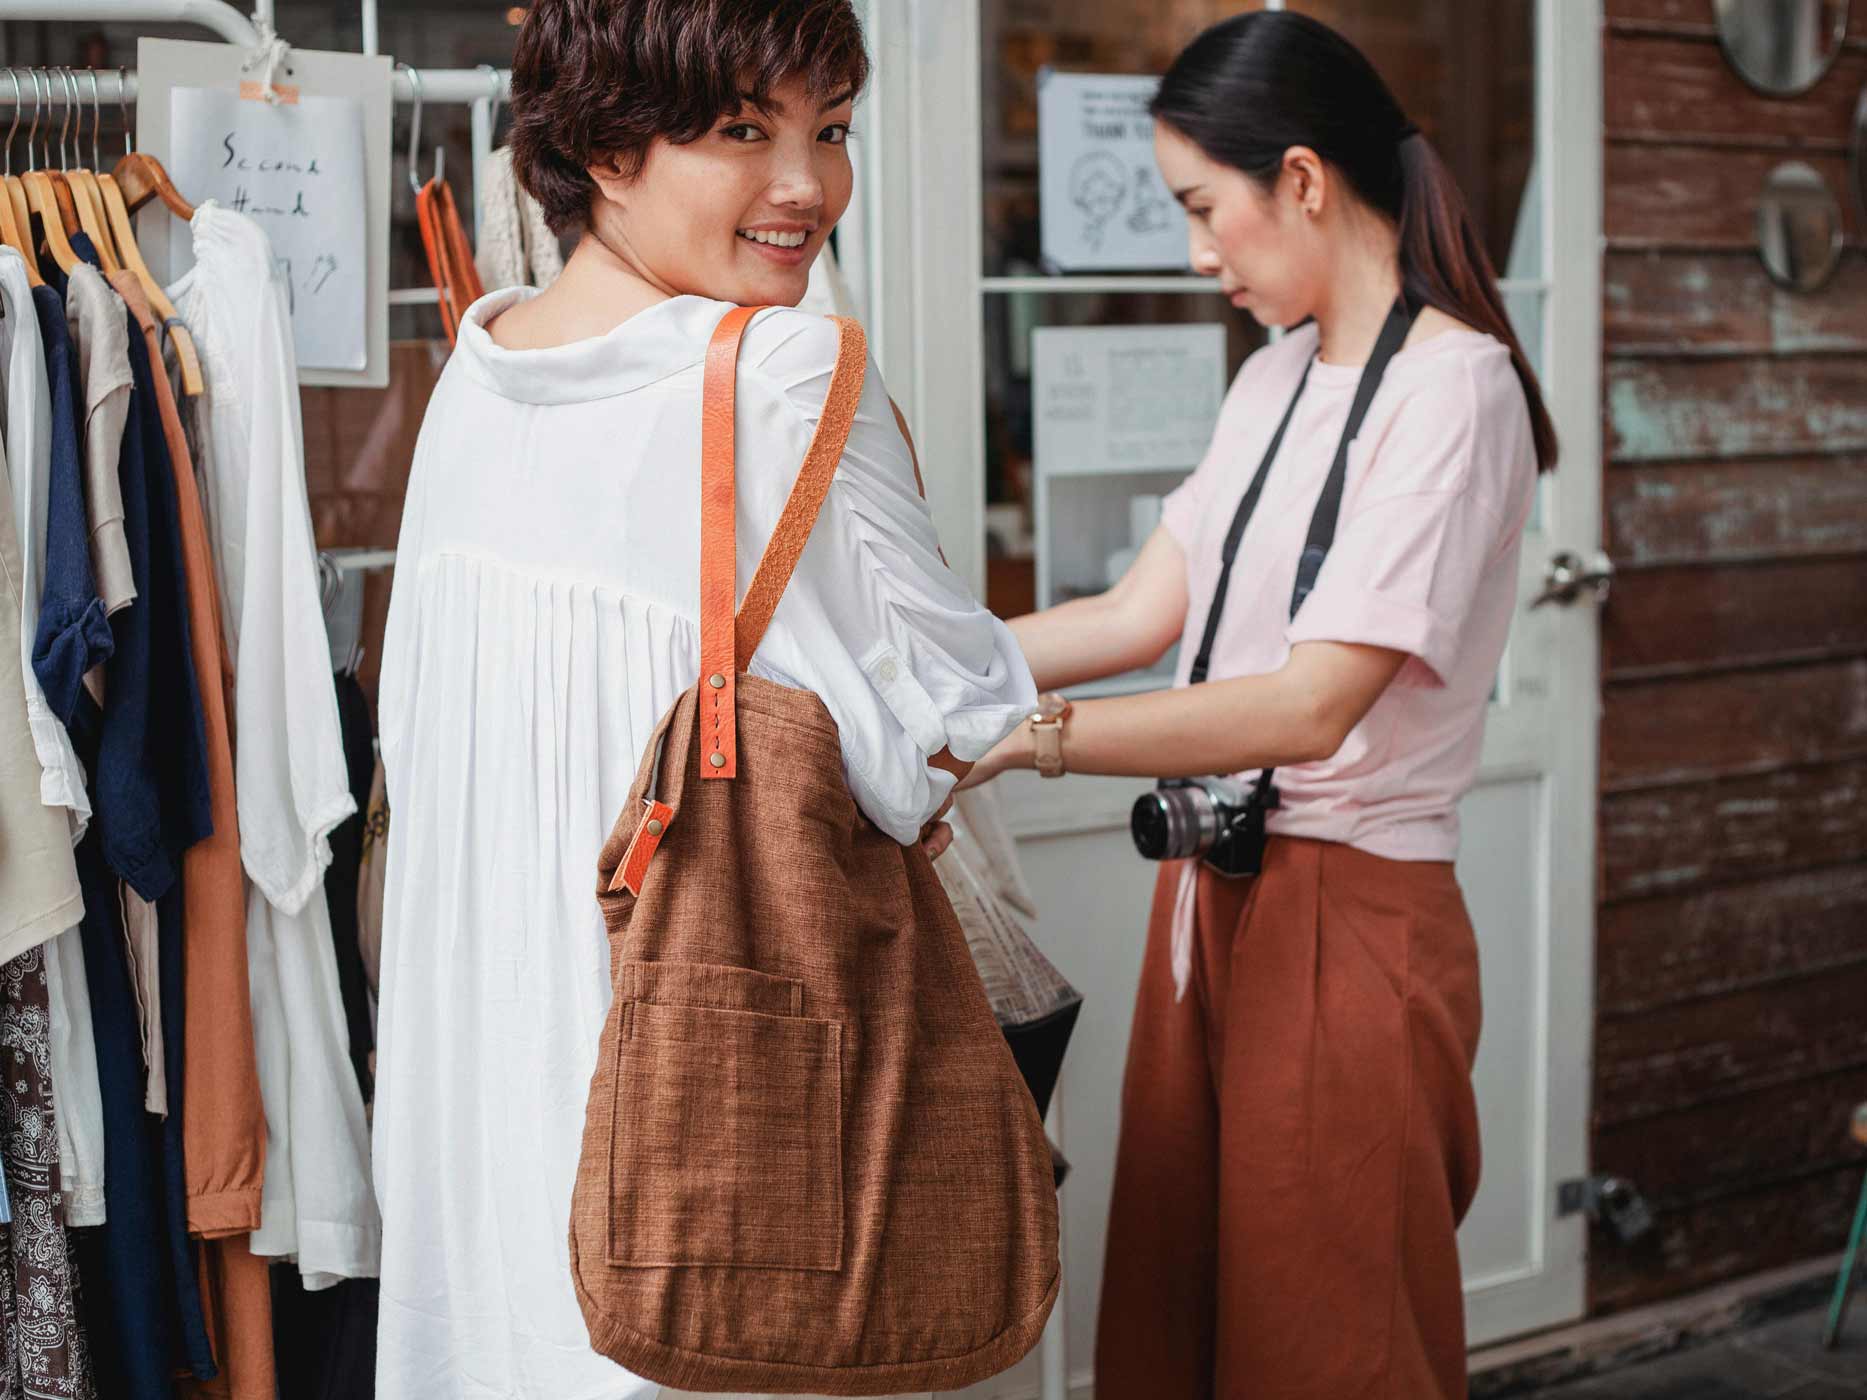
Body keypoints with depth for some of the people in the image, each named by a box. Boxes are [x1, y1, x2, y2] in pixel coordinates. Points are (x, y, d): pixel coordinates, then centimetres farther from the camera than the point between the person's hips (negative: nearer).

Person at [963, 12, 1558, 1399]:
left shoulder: (1452, 389, -14)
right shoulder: (1278, 376, 14)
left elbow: (1314, 708, -22)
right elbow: (1139, 614, 10)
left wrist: (1028, 737, -29)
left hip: (1349, 920, -8)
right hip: (1214, 892, 8)